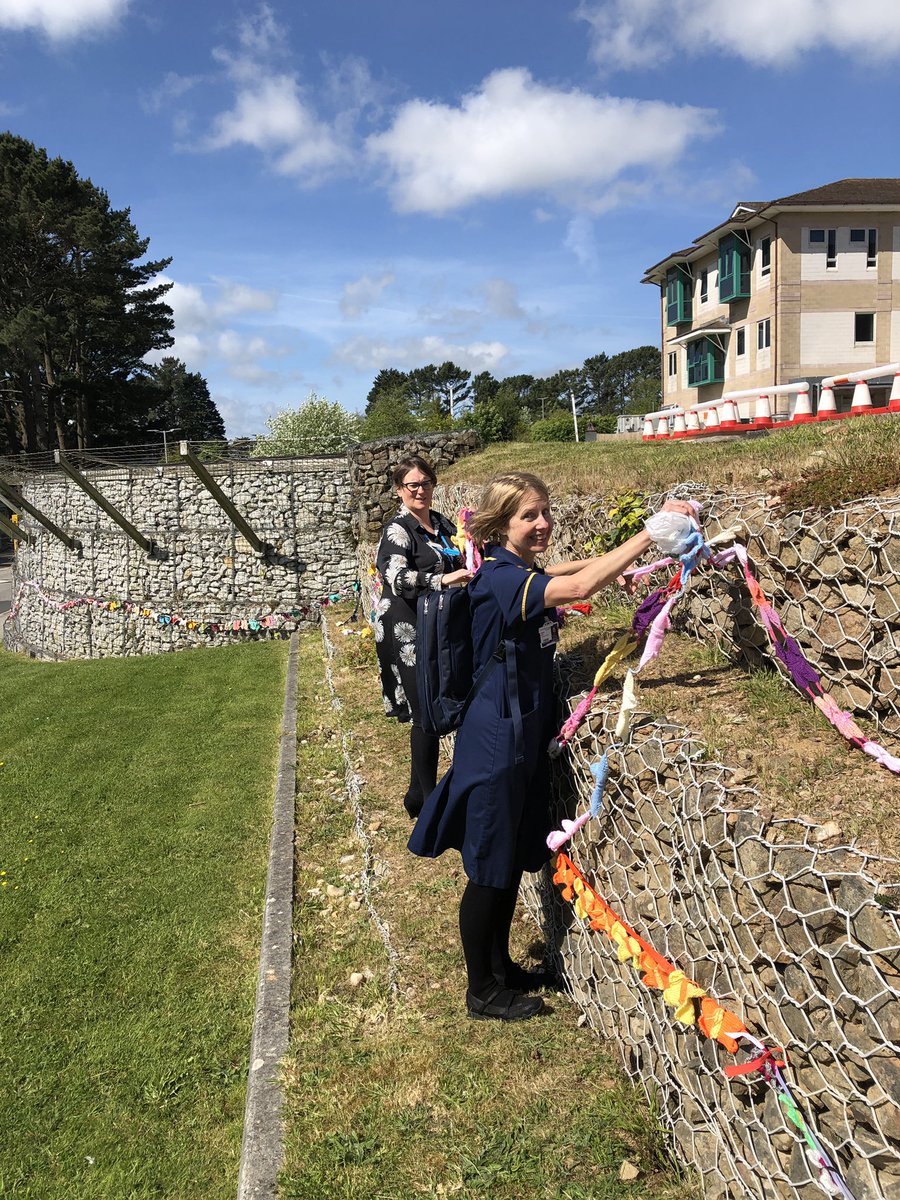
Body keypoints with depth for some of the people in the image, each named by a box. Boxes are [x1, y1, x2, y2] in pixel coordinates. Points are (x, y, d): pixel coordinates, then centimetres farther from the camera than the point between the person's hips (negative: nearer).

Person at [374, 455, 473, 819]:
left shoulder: (441, 523, 12)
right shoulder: (398, 530, -11)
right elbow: (398, 579, -28)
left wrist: (469, 572, 5)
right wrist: (443, 580, -41)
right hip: (408, 632, -7)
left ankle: (419, 793, 24)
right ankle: (427, 798, 6)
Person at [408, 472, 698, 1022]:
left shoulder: (523, 571, 6)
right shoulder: (501, 578, -22)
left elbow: (568, 572, 29)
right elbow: (579, 587, -38)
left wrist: (617, 564, 12)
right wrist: (653, 529, -38)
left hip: (526, 733, 9)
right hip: (497, 739, -9)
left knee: (515, 858, 21)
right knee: (489, 868, 6)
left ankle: (501, 965, 38)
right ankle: (482, 991, 23)